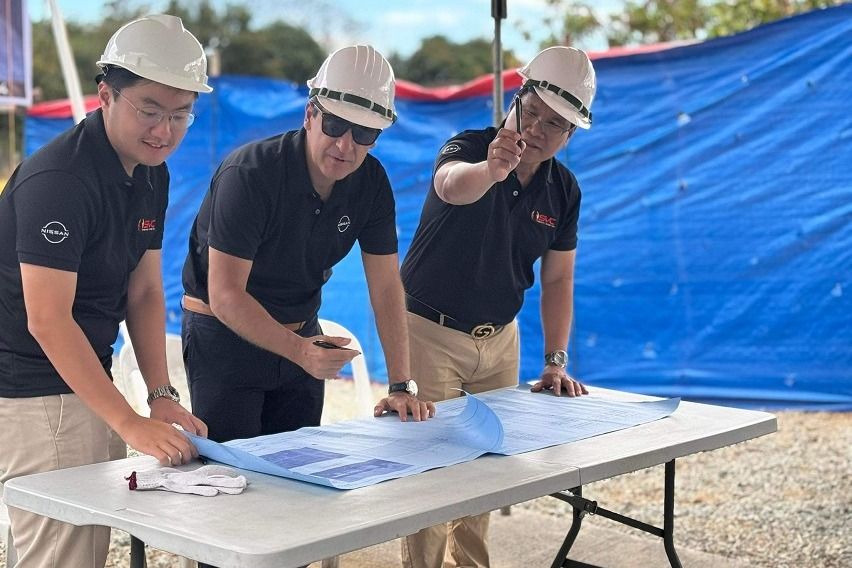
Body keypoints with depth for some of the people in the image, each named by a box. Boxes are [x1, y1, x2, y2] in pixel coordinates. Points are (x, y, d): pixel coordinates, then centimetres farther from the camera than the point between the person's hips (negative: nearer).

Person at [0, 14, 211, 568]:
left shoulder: (151, 176, 7)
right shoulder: (57, 179, -21)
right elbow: (47, 321, -25)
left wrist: (161, 394, -3)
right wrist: (131, 424, -27)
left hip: (87, 384, 9)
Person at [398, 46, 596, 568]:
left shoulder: (564, 190, -1)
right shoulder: (470, 148, -18)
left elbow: (557, 280, 3)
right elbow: (450, 187, -44)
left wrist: (556, 362, -4)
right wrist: (491, 169, -66)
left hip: (500, 338, 5)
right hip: (430, 332, -5)